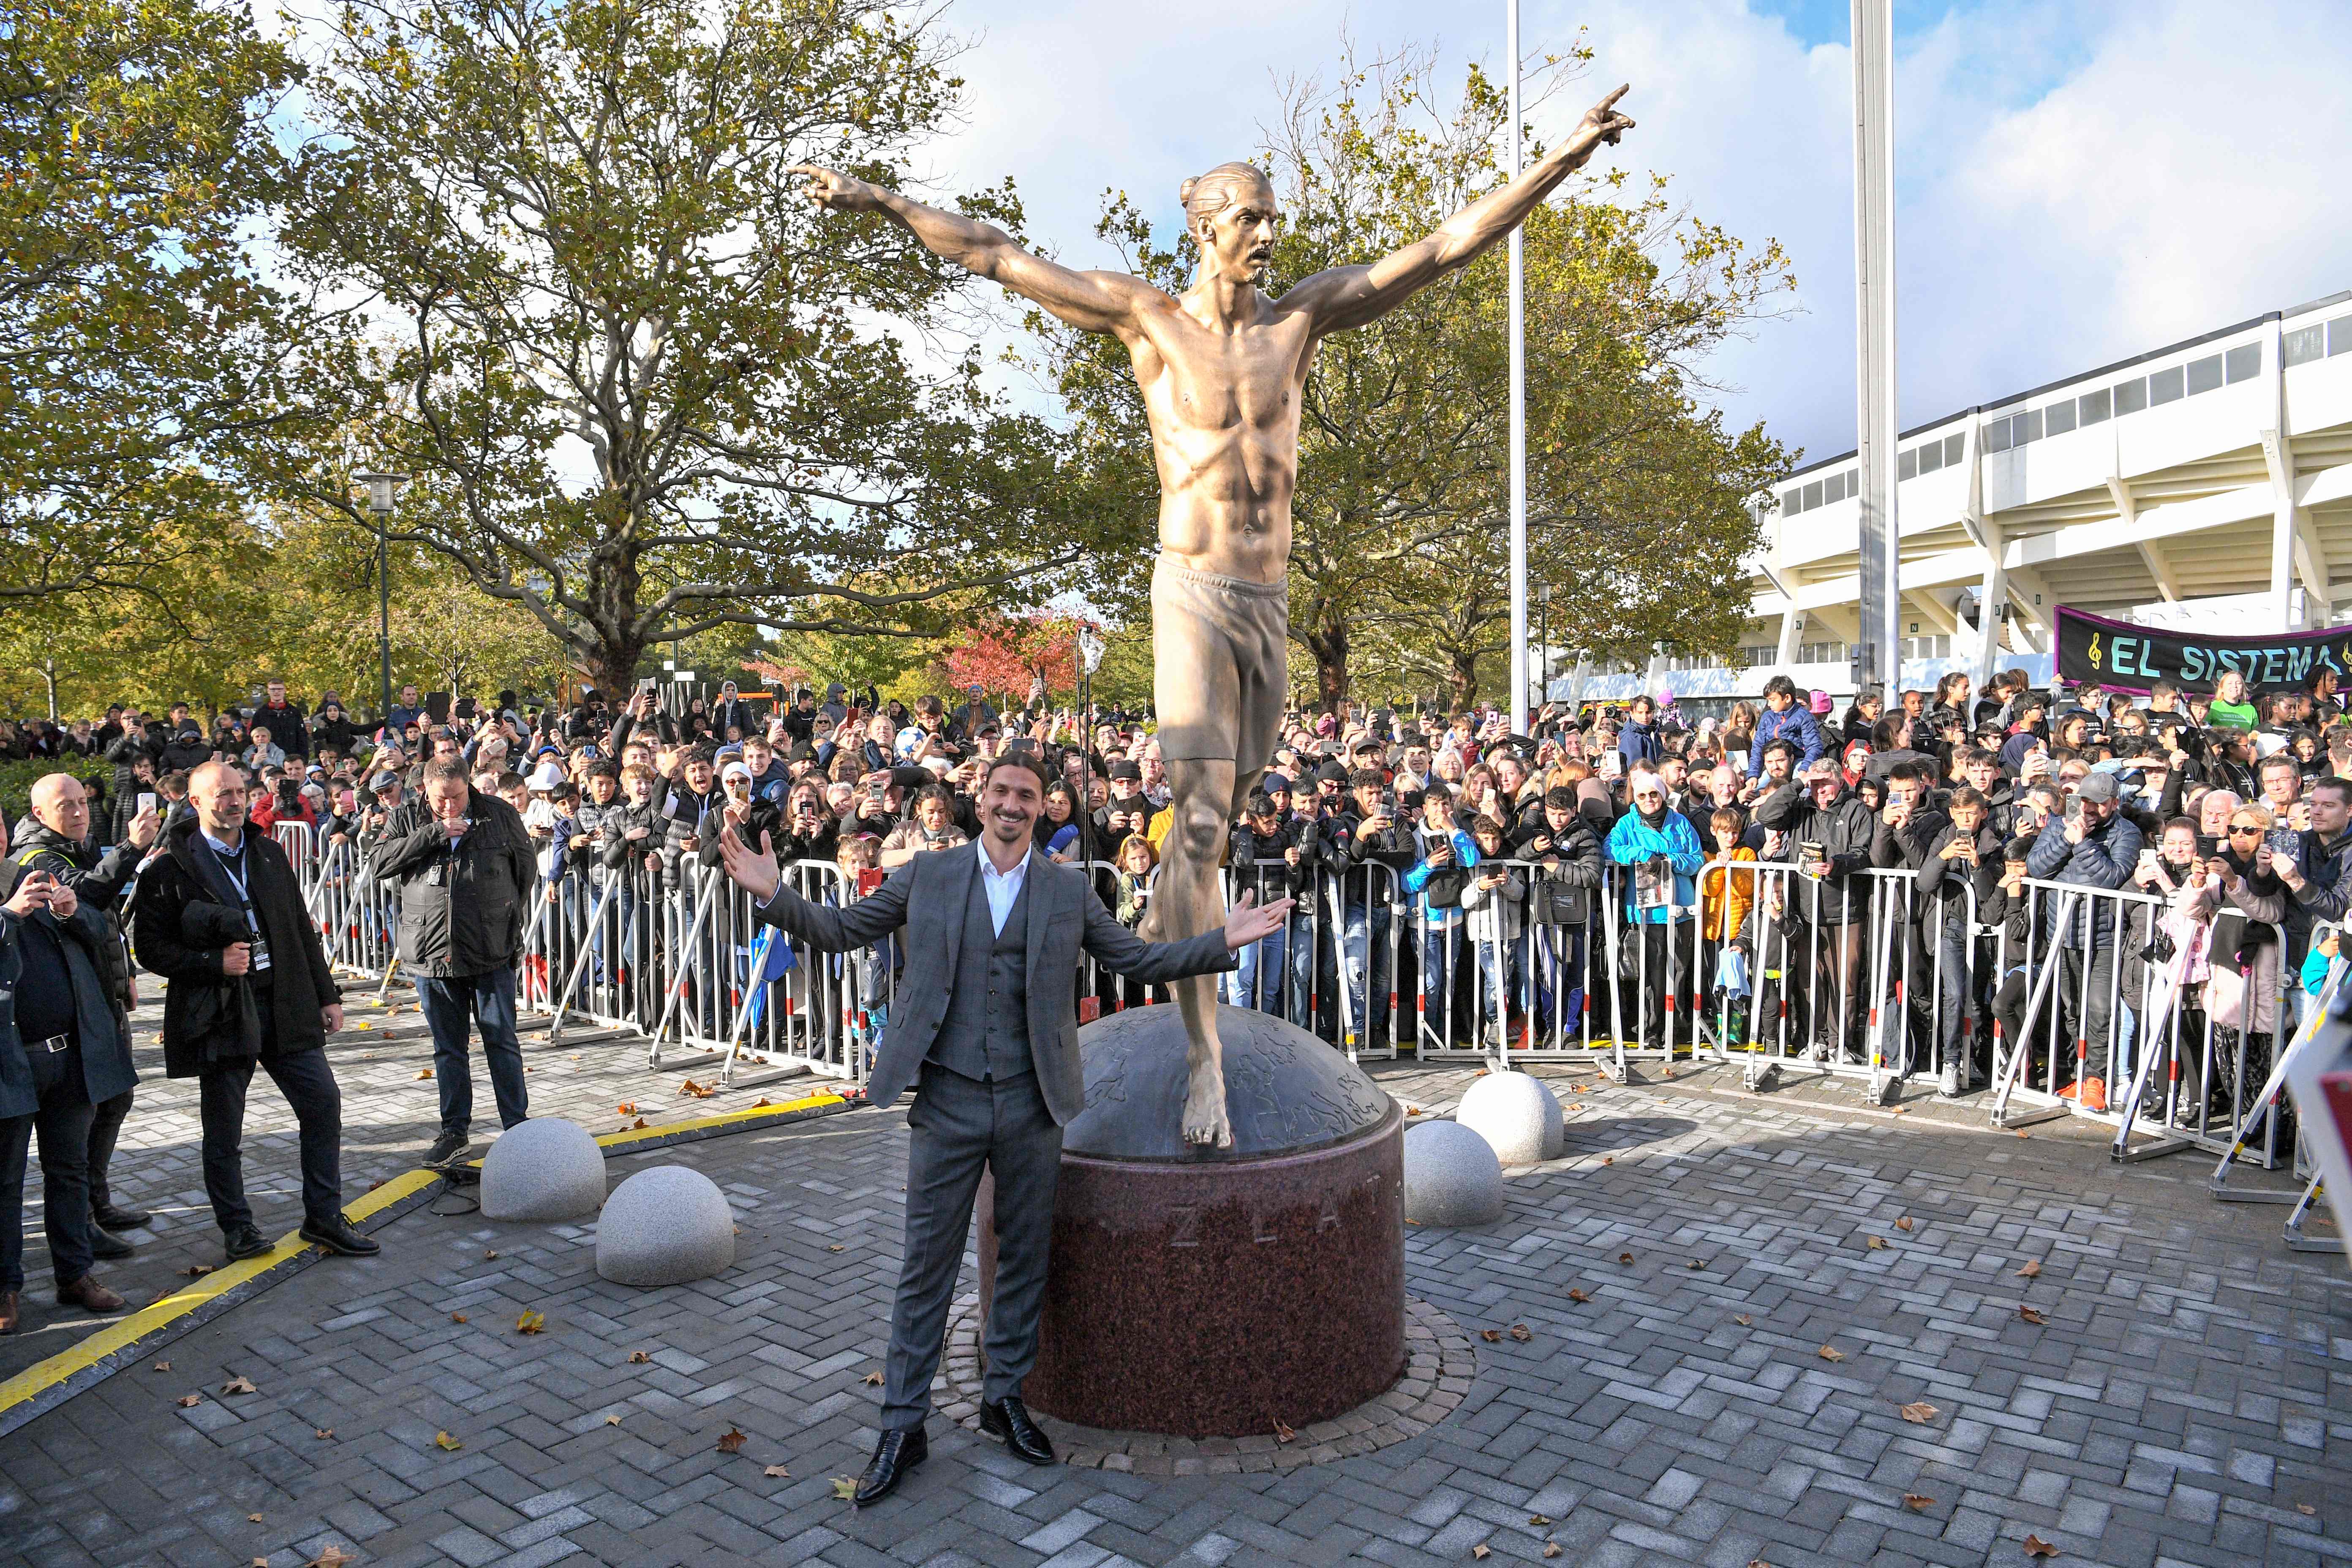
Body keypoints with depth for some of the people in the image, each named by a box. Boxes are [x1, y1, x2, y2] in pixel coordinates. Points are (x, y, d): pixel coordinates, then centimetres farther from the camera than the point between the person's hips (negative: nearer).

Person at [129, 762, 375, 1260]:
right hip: (221, 1013, -4)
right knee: (223, 1131, 7)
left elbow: (302, 928, 14)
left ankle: (324, 1218, 13)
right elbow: (150, 948, -4)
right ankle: (236, 1226, 25)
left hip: (285, 1005, 4)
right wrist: (216, 962, -18)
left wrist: (327, 995, 11)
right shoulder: (170, 868, -5)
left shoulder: (268, 853, 11)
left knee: (324, 1103, 2)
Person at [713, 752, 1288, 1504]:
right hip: (947, 1102, -1)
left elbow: (1138, 959, 5)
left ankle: (1004, 1399, 34)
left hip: (1032, 1105, 2)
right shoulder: (927, 875, 1)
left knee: (1025, 1261, 14)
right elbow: (839, 931, 3)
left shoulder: (1070, 890, 3)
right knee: (926, 1267, 7)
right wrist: (774, 893, -12)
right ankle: (903, 1426, 22)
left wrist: (1224, 941, -5)